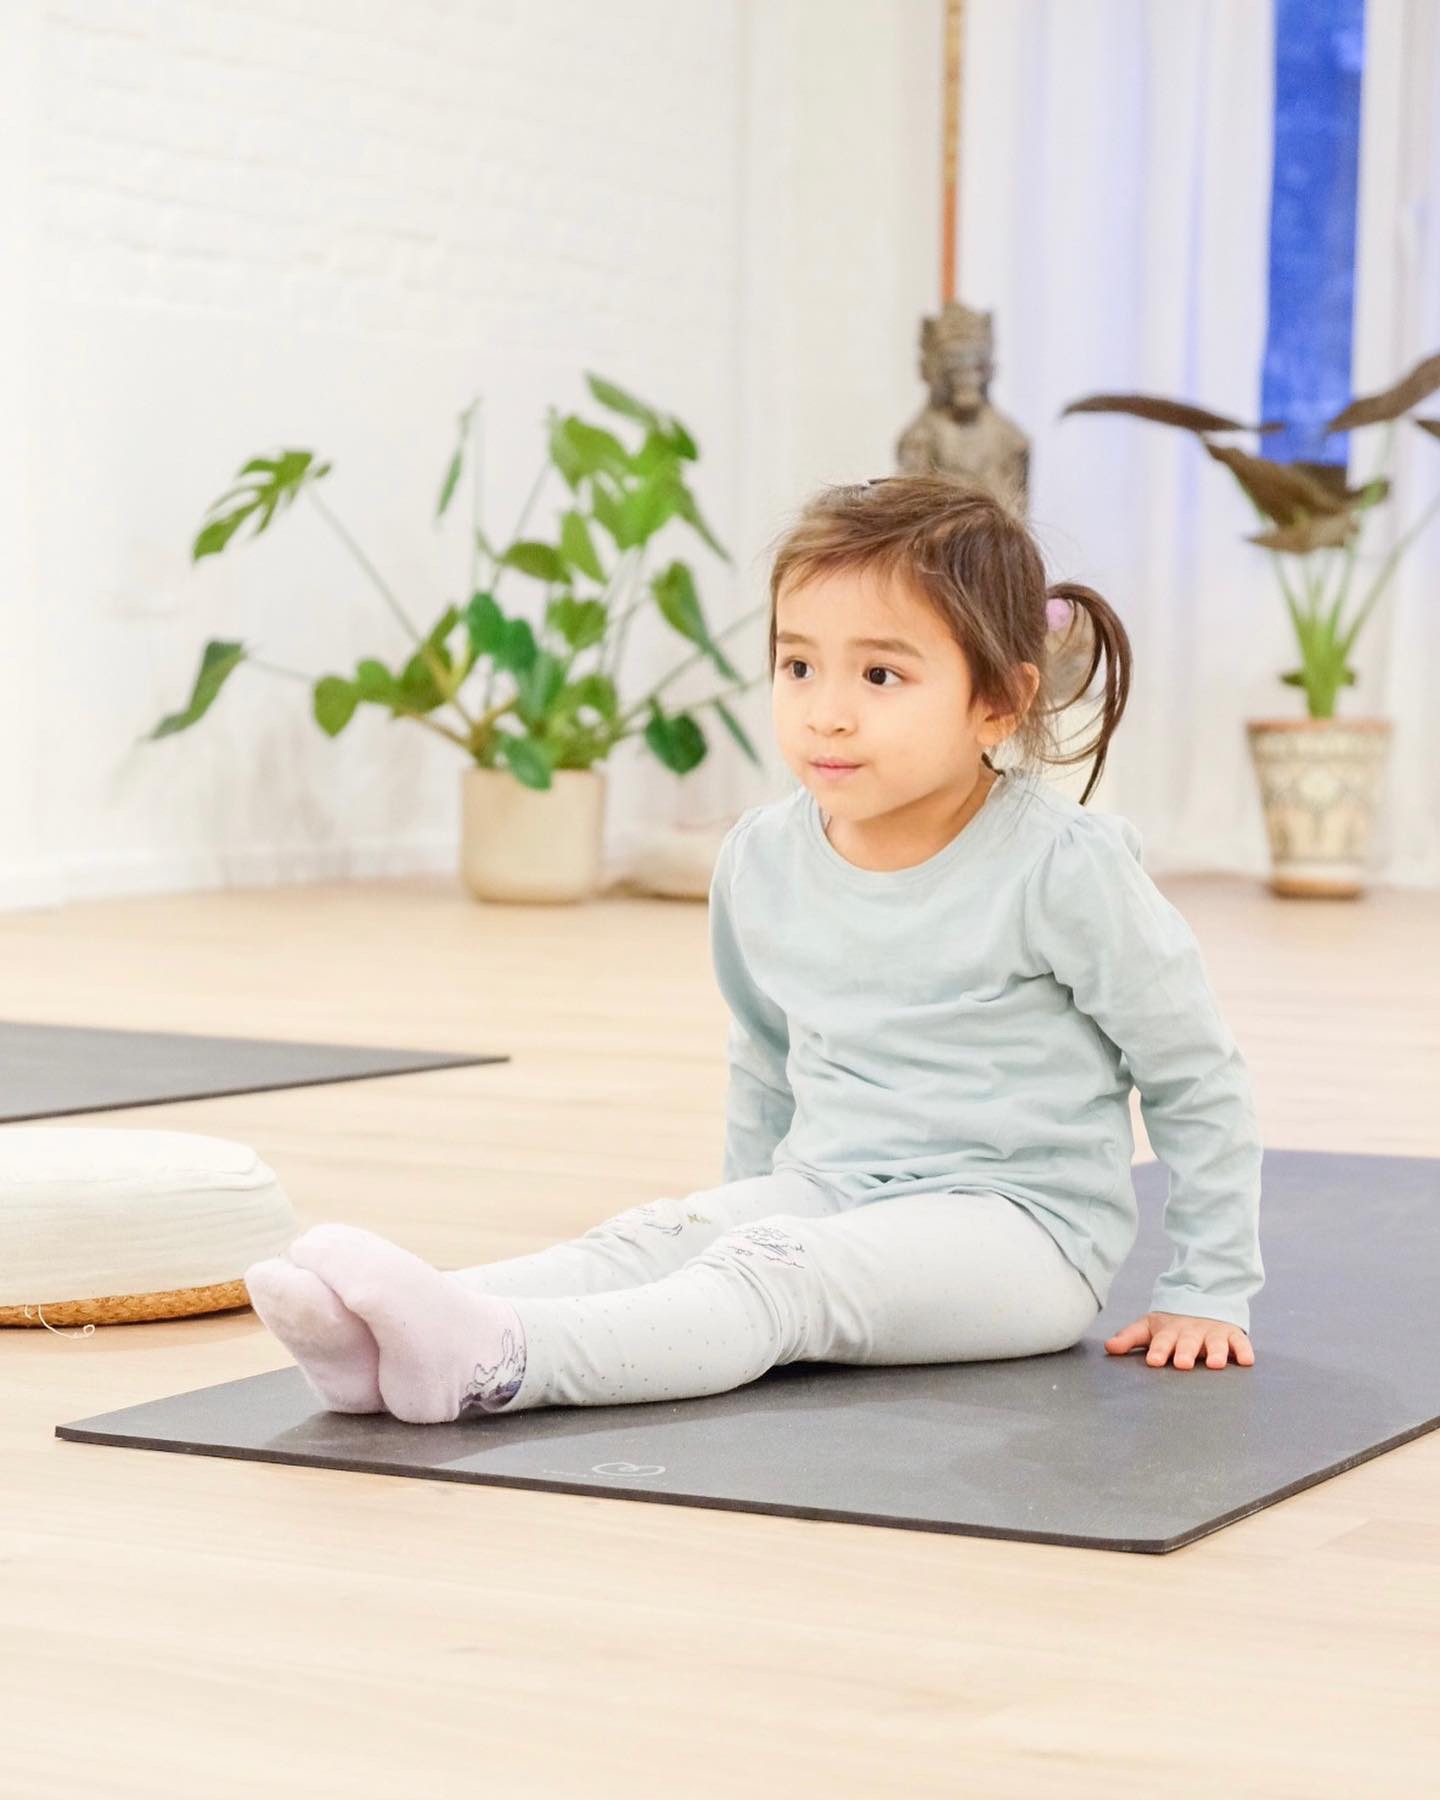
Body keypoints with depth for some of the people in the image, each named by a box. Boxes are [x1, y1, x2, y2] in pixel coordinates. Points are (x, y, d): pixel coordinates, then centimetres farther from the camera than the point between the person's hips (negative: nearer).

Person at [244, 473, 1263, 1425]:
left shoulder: (1060, 868, -13)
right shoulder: (762, 861, 3)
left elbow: (1197, 1077, -3)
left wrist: (1210, 1292, -1)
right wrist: (759, 1208, 24)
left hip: (1019, 1225, -6)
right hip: (826, 1198, 6)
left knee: (774, 1277, -31)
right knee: (652, 1239, -22)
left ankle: (498, 1361, -54)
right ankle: (393, 1334, -45)